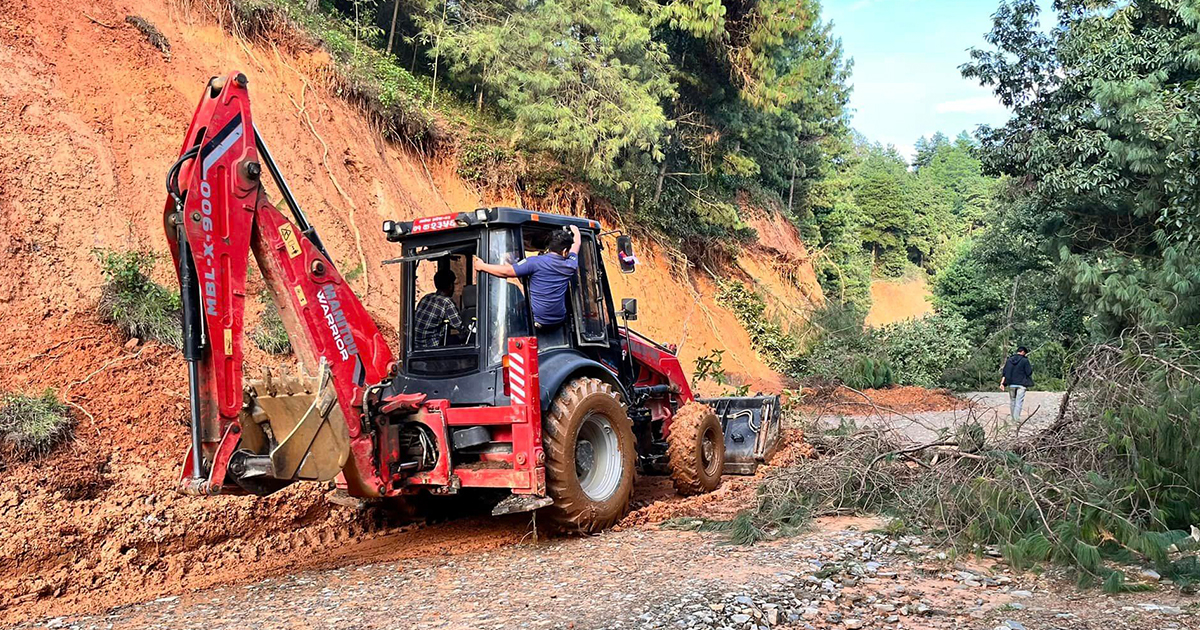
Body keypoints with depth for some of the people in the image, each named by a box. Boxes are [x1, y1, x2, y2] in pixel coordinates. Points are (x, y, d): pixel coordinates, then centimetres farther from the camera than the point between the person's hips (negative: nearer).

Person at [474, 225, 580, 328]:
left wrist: (482, 266, -4)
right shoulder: (569, 265, -1)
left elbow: (506, 271, -17)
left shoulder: (535, 262, -14)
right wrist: (576, 233, 41)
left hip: (537, 321, -4)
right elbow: (576, 245, 21)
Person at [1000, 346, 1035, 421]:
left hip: (1011, 384, 4)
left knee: (1012, 400, 13)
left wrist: (1002, 383, 2)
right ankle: (1016, 418, -9)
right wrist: (1031, 367, 13)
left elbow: (1004, 373, 4)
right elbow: (1029, 372, -6)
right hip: (1021, 384, -4)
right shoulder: (1025, 360, -8)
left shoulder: (1009, 360, 7)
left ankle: (1013, 418, 18)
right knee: (1019, 401, -3)